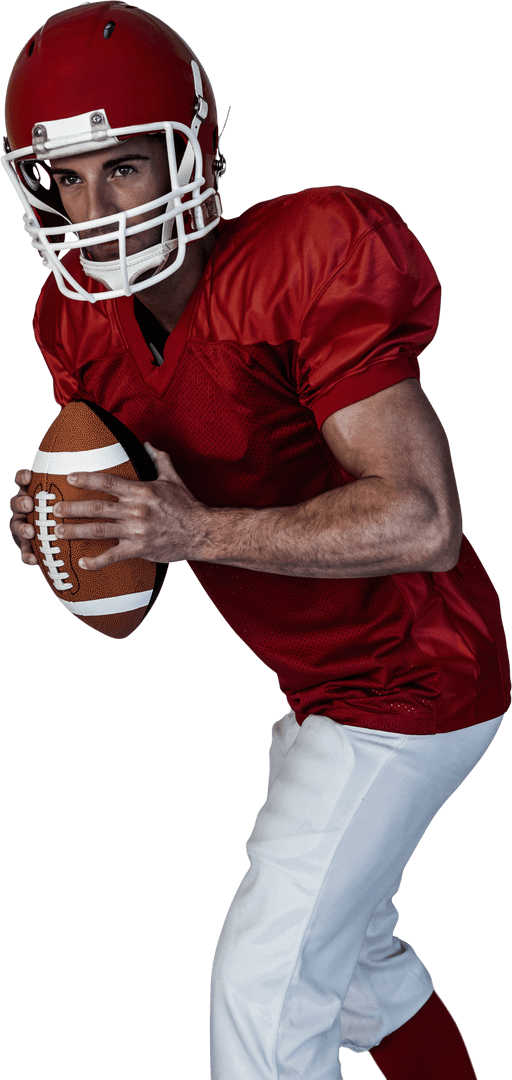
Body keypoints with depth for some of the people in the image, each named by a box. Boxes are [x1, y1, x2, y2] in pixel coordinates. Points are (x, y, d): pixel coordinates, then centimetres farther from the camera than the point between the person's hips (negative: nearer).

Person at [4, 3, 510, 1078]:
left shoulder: (302, 273, -27)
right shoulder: (90, 323, -2)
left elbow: (425, 523, -31)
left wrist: (198, 531, -36)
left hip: (411, 681, -9)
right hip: (322, 686, 9)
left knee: (265, 981, -6)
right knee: (351, 950, 24)